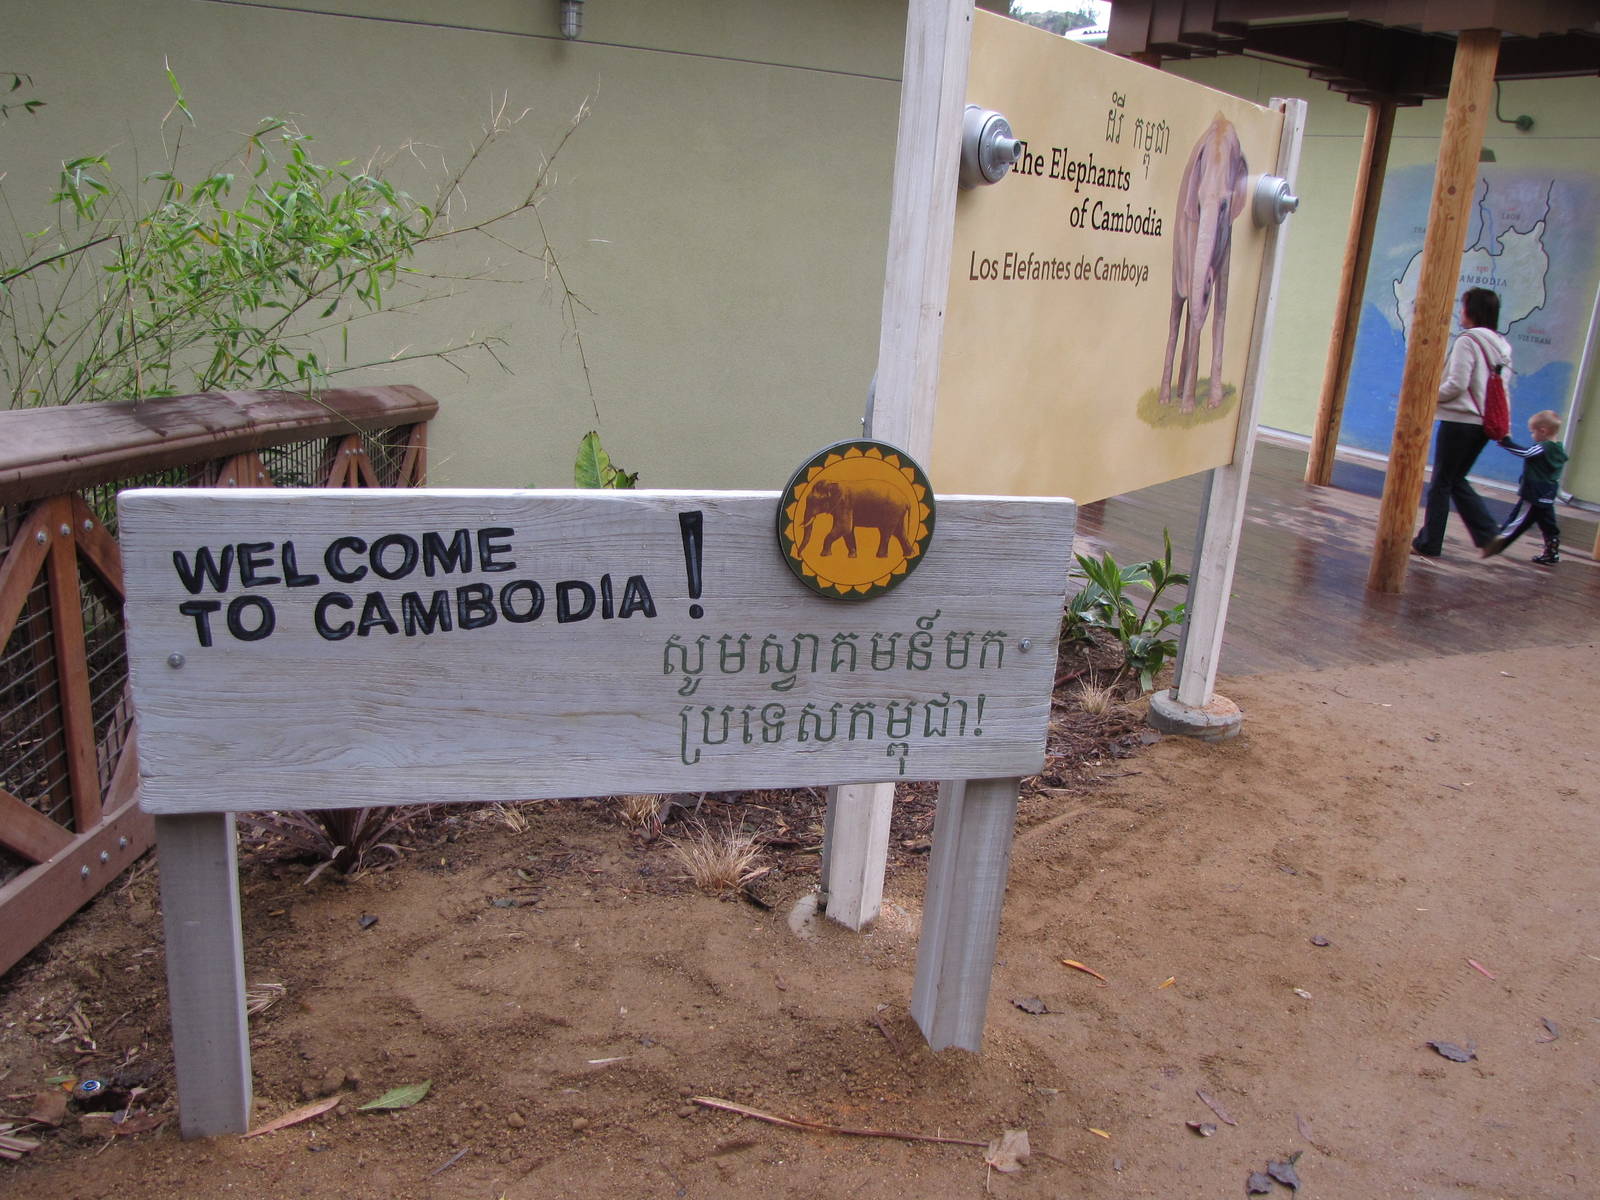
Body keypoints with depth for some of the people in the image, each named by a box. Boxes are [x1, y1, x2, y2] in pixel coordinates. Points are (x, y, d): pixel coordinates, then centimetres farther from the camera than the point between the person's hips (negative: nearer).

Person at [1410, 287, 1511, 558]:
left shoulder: (1468, 341, -13)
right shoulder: (1501, 346, 13)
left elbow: (1457, 384, -18)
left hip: (1460, 421, -8)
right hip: (1484, 424, 8)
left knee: (1441, 483, 2)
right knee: (1457, 481, 18)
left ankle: (1428, 544, 7)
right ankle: (1489, 533, 11)